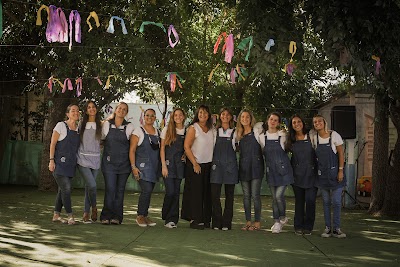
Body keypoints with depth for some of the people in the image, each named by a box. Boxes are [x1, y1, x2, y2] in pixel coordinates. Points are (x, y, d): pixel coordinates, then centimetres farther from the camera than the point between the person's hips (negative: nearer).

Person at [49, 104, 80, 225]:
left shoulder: (79, 128, 11)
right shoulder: (61, 125, -5)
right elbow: (52, 144, -5)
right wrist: (51, 160, -12)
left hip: (71, 164, 6)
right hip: (60, 163, -6)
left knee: (62, 189, 10)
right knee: (66, 188, -11)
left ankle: (56, 215, 18)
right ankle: (70, 216, -6)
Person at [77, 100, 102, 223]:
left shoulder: (100, 125, 7)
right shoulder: (81, 125, 6)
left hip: (95, 160, 2)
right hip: (83, 159, -2)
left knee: (88, 186, 5)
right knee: (92, 185, -17)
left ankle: (86, 213, 14)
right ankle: (94, 208, 7)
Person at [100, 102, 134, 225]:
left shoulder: (129, 127, 6)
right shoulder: (106, 124, 6)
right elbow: (101, 139, 17)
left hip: (123, 163, 1)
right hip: (109, 162, -1)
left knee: (120, 190, 2)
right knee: (110, 189, -9)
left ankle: (117, 217, 9)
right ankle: (106, 216, -1)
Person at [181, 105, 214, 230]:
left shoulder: (211, 129, 11)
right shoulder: (193, 128, -5)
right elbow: (186, 147, -9)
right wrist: (195, 163, -12)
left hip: (208, 164, 5)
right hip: (195, 164, -5)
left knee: (207, 192, 5)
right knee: (195, 192, -4)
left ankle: (205, 219, 10)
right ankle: (194, 219, 0)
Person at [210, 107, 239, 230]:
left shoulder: (235, 132, 8)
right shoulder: (215, 131, 11)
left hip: (230, 164, 0)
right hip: (217, 164, 1)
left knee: (229, 195, 1)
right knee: (215, 194, -6)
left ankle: (227, 222, 7)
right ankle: (217, 222, 2)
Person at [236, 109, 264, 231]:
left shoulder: (256, 131, 0)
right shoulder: (239, 134, 13)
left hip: (255, 166, -5)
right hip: (243, 167, 5)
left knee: (255, 195, -6)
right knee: (246, 195, 6)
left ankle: (257, 222, 2)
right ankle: (248, 221, 13)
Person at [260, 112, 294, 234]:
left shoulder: (283, 135, -3)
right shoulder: (262, 137, 4)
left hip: (283, 169, -3)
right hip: (271, 170, 3)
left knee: (279, 195, -11)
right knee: (274, 197, 6)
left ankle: (282, 217, 14)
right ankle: (277, 222, 18)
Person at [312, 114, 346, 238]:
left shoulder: (334, 135, -8)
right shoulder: (314, 138, 2)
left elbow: (341, 154, -6)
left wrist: (341, 170, -12)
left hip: (334, 172, -3)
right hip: (322, 173, 3)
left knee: (336, 202, -3)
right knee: (326, 202, 7)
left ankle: (336, 228, 3)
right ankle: (328, 228, 12)